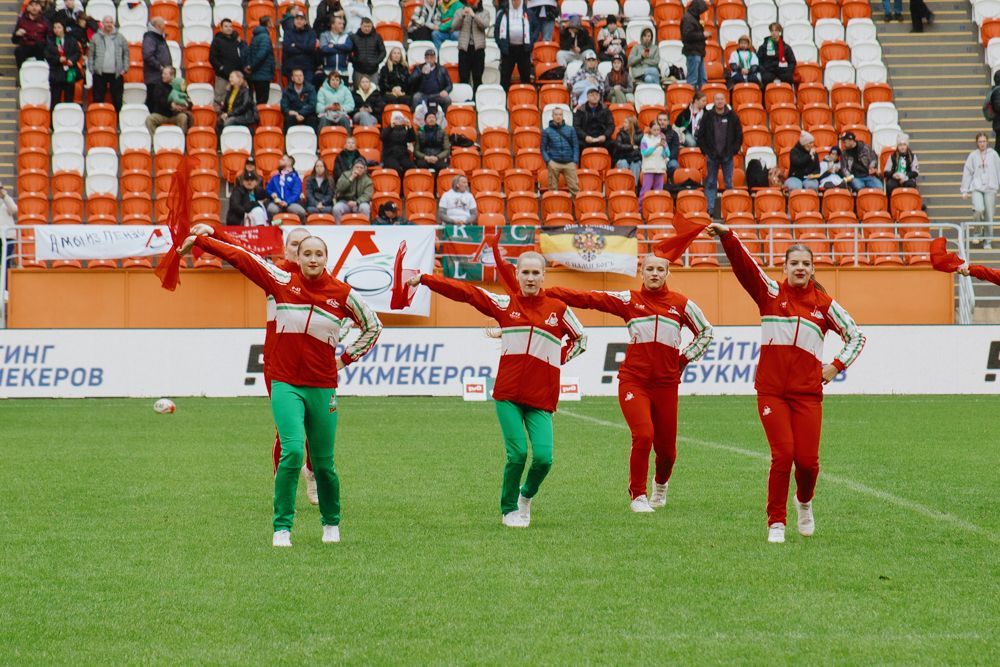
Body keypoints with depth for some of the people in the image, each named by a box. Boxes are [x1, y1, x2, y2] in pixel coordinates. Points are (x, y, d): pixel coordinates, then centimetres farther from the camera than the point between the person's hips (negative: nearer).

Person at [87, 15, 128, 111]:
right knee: (98, 99, 2)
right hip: (99, 74, 0)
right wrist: (91, 70, -3)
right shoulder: (96, 37, 5)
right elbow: (91, 55, 6)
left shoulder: (120, 37, 7)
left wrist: (125, 69, 0)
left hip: (116, 74, 0)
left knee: (117, 100, 3)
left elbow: (126, 54, 9)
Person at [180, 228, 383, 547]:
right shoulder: (282, 282, 1)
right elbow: (239, 257, 1)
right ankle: (282, 528, -10)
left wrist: (346, 358, 10)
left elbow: (373, 326, 16)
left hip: (322, 388, 1)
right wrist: (199, 240, 0)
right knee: (292, 452, -18)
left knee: (323, 463, 8)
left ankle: (331, 524, 31)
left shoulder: (342, 294, 1)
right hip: (286, 385, -1)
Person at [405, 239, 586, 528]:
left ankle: (526, 495, 22)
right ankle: (509, 510, 12)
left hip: (541, 398, 1)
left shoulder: (558, 309, 7)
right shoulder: (505, 303, 6)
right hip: (508, 394, -1)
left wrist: (561, 357, 8)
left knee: (543, 457, -11)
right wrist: (423, 279, -5)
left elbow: (580, 339, 24)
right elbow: (464, 291, 1)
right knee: (517, 453, -12)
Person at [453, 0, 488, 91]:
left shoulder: (484, 13, 9)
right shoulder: (460, 12, 11)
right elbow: (454, 27, 1)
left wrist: (473, 15, -19)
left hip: (478, 47, -1)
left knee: (477, 78, 0)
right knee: (463, 77, -2)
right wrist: (463, 16, -13)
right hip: (464, 47, 1)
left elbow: (485, 25, -9)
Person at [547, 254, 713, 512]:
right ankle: (638, 496, -5)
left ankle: (661, 484, 41)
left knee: (666, 448, 6)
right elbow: (588, 299, -4)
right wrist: (546, 292, -13)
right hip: (634, 381, -2)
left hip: (666, 383, 2)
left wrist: (685, 359, 10)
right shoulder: (628, 300, 3)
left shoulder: (681, 304, 7)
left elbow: (705, 332, 21)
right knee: (643, 435, -21)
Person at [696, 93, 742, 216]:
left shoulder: (732, 116, 1)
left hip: (727, 156, 0)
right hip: (712, 155, 0)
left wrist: (734, 150, -3)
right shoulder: (708, 116, 1)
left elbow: (739, 136, 6)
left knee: (729, 184, 3)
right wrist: (705, 152, -2)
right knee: (711, 184, 3)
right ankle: (710, 209, 5)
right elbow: (700, 135, 5)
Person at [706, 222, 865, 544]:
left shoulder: (824, 305, 8)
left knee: (807, 460, -4)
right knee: (783, 454, -13)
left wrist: (836, 366, 8)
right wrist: (726, 237, -28)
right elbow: (743, 264, -12)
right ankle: (776, 523, 0)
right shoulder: (771, 293, 4)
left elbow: (856, 336, 19)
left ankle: (804, 502, 30)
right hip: (771, 390, -1)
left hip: (808, 393, 1)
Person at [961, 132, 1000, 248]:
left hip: (990, 188, 1)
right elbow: (967, 173, 8)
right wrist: (965, 191, 6)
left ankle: (988, 241, 11)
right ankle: (977, 233, -1)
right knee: (979, 209, -23)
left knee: (989, 215, -1)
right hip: (976, 188, -1)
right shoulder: (973, 156, 6)